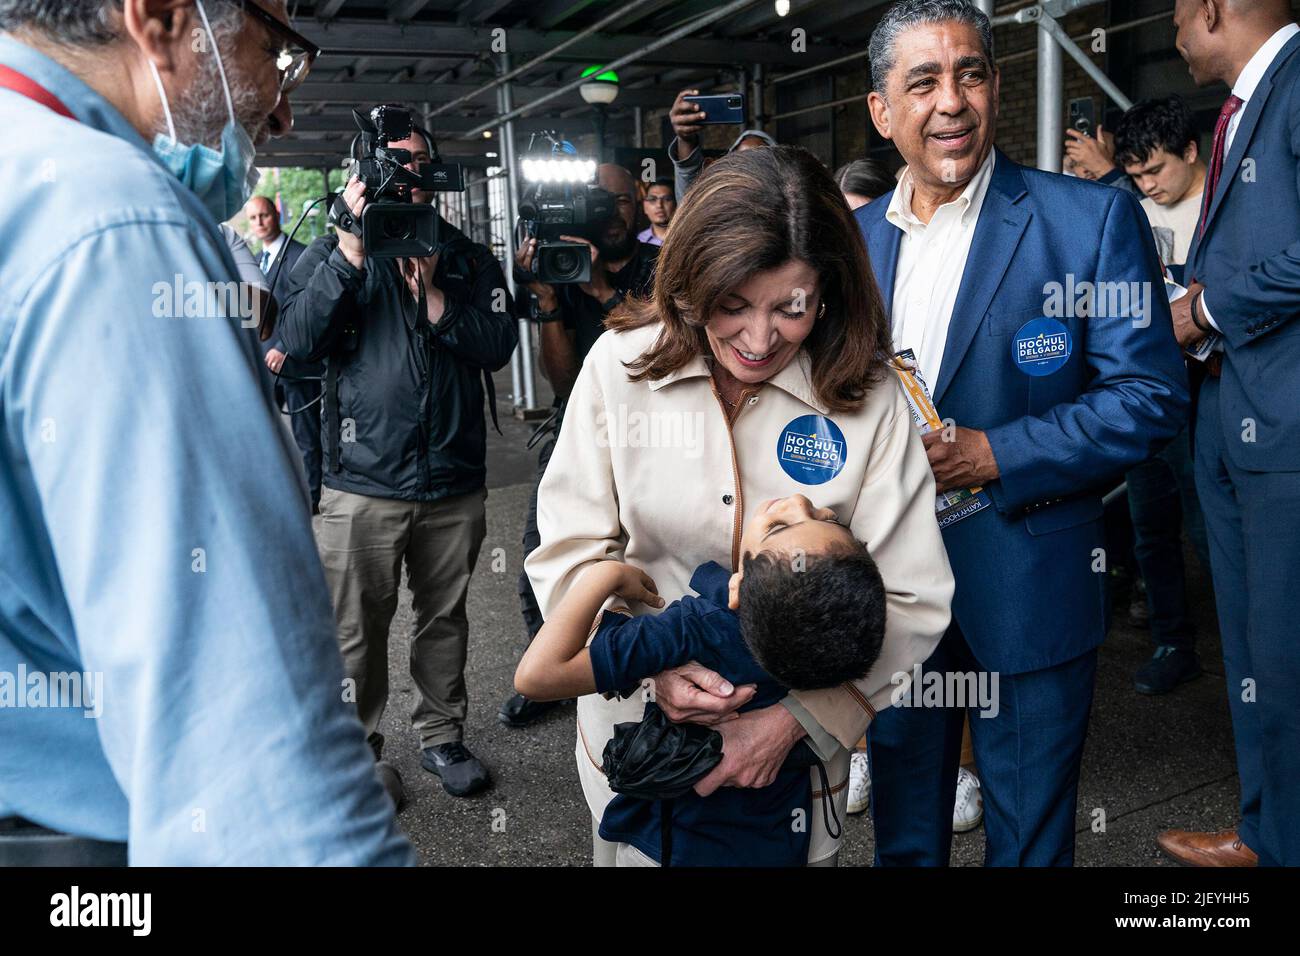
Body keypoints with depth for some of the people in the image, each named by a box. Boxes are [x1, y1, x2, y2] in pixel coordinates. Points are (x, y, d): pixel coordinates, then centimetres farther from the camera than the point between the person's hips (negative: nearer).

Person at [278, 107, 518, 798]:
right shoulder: (332, 253, 4)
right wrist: (351, 250, -17)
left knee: (445, 618, 15)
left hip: (454, 483, 2)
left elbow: (498, 346, -4)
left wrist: (432, 294, -15)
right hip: (363, 485, -2)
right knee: (357, 631, 6)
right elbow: (298, 340, -12)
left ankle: (441, 736, 32)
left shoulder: (469, 260, 9)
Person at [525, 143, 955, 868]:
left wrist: (793, 720, -23)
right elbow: (570, 554, -10)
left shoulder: (870, 400, -16)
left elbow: (910, 600, -14)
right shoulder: (621, 365, -13)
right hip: (636, 720, 1)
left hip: (799, 729, -1)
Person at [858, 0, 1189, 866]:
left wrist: (995, 455, -20)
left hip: (1026, 589, -4)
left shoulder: (1092, 219, -8)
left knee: (1029, 835, 14)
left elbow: (1151, 395, -11)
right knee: (902, 826, 22)